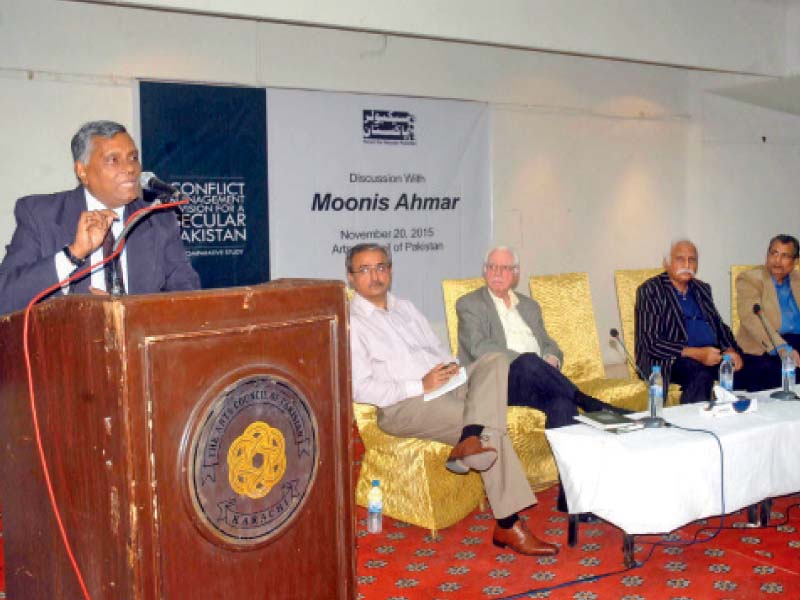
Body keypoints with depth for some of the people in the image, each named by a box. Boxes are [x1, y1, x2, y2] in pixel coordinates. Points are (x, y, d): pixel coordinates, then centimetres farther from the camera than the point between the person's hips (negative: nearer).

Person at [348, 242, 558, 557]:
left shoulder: (405, 308, 24)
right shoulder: (350, 322, -1)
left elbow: (439, 350, 26)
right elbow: (360, 388, -11)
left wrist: (450, 367, -1)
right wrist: (420, 386, -18)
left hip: (443, 386, 7)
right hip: (404, 406, -7)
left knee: (495, 360, -18)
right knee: (493, 432, -23)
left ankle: (470, 440, -37)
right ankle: (509, 526, -19)